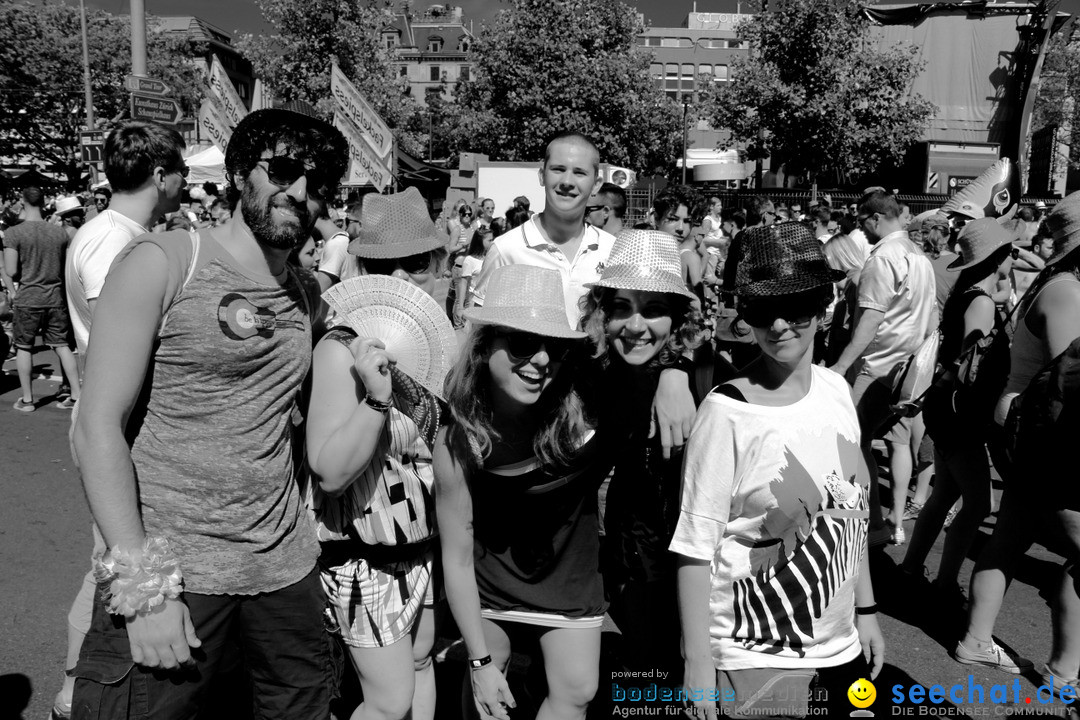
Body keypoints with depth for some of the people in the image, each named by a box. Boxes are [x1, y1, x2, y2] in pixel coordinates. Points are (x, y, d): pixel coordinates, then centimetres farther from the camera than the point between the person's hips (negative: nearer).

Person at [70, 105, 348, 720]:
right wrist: (142, 582, -16)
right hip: (167, 565, -5)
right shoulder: (162, 263, -7)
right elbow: (99, 426, -12)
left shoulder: (308, 293, 9)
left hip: (286, 567, 5)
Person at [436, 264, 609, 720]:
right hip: (488, 588, -1)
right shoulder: (457, 443, -28)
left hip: (570, 579, 1)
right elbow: (457, 558, -19)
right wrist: (480, 660, -15)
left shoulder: (582, 410, -28)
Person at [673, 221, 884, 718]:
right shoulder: (726, 412, -19)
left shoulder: (835, 389, -2)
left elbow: (851, 512, 8)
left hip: (839, 643, 6)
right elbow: (695, 546, -16)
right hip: (756, 657, -6)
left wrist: (866, 611, 12)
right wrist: (697, 660, -14)